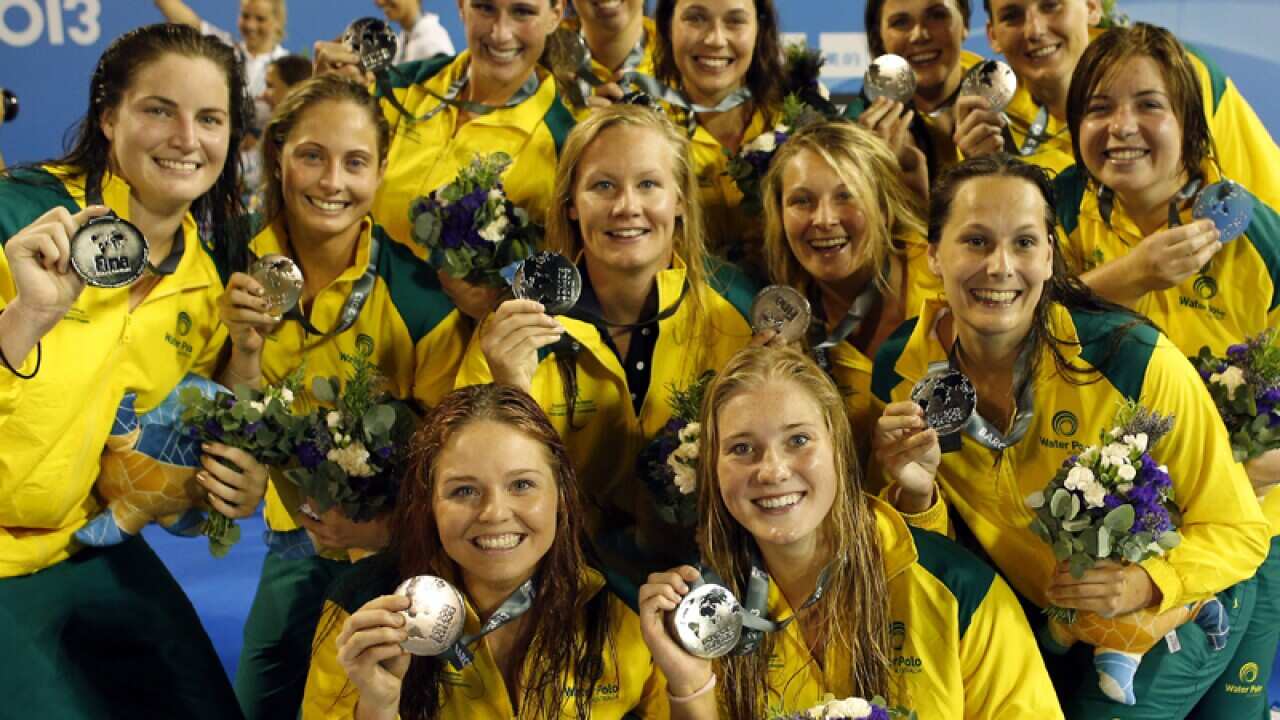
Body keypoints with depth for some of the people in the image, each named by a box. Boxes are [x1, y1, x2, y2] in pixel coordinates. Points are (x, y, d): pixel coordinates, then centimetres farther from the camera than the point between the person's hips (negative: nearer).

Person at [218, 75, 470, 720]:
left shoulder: (420, 296, -21)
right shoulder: (244, 276, -10)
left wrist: (384, 529, -27)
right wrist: (247, 352, -26)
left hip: (395, 552, -3)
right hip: (298, 544, 3)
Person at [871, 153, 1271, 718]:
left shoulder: (1137, 363, -29)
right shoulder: (899, 374, -17)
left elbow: (1238, 531, -17)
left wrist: (1145, 583, -35)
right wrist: (918, 494, -27)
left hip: (1171, 614, -3)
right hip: (1031, 623, 3)